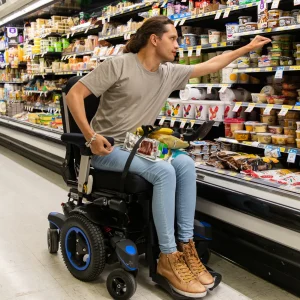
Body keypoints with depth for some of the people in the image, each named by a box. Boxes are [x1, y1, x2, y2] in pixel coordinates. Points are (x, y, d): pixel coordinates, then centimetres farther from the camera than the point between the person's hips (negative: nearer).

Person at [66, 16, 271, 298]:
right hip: (108, 149, -6)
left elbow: (209, 66, 19)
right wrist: (90, 136, -25)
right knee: (164, 172, -29)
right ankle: (168, 258, -19)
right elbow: (74, 94, -14)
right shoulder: (117, 65, -12)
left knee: (186, 164, -20)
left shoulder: (169, 72, 8)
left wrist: (247, 48, 21)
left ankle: (186, 247, -13)